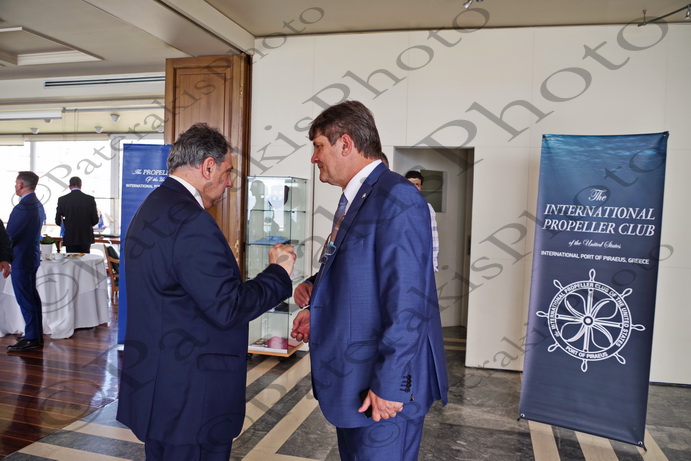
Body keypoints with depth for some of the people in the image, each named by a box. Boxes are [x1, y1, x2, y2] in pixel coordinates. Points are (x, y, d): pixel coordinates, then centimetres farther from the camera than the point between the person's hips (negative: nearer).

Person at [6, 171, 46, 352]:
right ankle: (37, 335, 25)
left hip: (21, 258, -9)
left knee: (25, 299, -2)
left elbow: (9, 235, -19)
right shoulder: (37, 204, 8)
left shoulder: (22, 207, -21)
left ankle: (32, 339, 4)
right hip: (32, 255, 10)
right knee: (32, 297, 16)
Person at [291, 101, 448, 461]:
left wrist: (390, 385, -21)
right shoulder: (355, 199, 10)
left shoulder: (396, 198, -19)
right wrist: (319, 310, 3)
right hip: (353, 379, 9)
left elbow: (406, 302, -23)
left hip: (382, 389, -9)